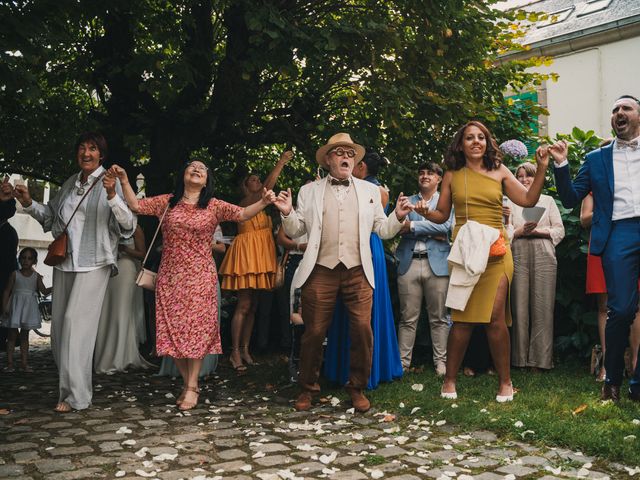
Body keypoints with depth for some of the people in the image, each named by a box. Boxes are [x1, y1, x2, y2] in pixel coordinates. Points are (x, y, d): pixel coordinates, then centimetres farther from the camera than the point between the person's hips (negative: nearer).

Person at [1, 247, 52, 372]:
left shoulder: (36, 276, 3)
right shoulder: (15, 274, -1)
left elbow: (44, 291, -1)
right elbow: (7, 291, -1)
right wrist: (4, 306, -10)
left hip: (29, 307, 2)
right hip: (16, 306, -2)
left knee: (25, 335, 8)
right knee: (12, 335, 0)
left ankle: (24, 363, 11)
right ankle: (10, 363, 5)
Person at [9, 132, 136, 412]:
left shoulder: (111, 182, -6)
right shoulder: (70, 183, 12)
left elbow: (128, 225, -15)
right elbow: (51, 217, 25)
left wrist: (112, 197, -29)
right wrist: (29, 204, 10)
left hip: (93, 264, -7)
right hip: (64, 262, 7)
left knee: (76, 323, -11)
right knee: (59, 323, 10)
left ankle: (76, 395, -4)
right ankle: (68, 381, 25)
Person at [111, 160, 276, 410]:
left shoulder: (214, 206, 2)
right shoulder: (167, 202, 8)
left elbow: (242, 214, -9)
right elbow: (136, 205, 6)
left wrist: (263, 202, -27)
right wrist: (124, 180, -7)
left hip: (200, 277, -2)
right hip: (170, 276, 2)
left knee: (197, 329, -1)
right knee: (173, 330, 3)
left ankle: (192, 387, 10)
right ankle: (189, 383, 19)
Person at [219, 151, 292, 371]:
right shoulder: (245, 201, -6)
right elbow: (268, 186, -16)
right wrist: (281, 162, -16)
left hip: (260, 257, 8)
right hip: (246, 253, -8)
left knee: (253, 306, 7)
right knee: (244, 305, -10)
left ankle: (245, 349, 12)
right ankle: (235, 352, -6)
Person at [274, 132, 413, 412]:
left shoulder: (370, 190, 16)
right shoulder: (309, 191, 13)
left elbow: (382, 230, 14)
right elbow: (296, 232, 11)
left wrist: (398, 217, -5)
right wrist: (287, 213, -8)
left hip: (358, 273, 1)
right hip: (321, 271, -1)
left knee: (363, 332, -5)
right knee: (314, 333, 2)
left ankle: (357, 388, 13)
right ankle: (308, 388, 19)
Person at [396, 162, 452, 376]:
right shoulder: (407, 201, 16)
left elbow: (445, 225, -7)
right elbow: (400, 227, 1)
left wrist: (413, 226, -8)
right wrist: (431, 233, -9)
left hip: (437, 263, -1)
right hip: (409, 263, 1)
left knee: (439, 318, 2)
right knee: (408, 318, 3)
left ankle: (441, 362, 10)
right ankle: (403, 362, 8)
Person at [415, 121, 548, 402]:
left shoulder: (499, 172, 11)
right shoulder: (452, 176, 11)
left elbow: (528, 200, 4)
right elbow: (442, 215, 11)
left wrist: (542, 169, -4)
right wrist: (425, 213, -9)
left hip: (495, 251, 0)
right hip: (464, 251, 0)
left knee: (495, 317, -9)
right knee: (462, 318, -1)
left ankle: (505, 381, 7)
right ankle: (450, 380, 13)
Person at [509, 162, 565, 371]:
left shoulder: (548, 200, 16)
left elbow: (560, 231, 7)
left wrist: (537, 231, -7)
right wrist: (521, 231, -9)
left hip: (543, 256, 0)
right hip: (519, 256, 1)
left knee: (542, 307, -5)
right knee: (519, 306, -4)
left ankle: (540, 359, -2)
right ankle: (520, 358, 0)